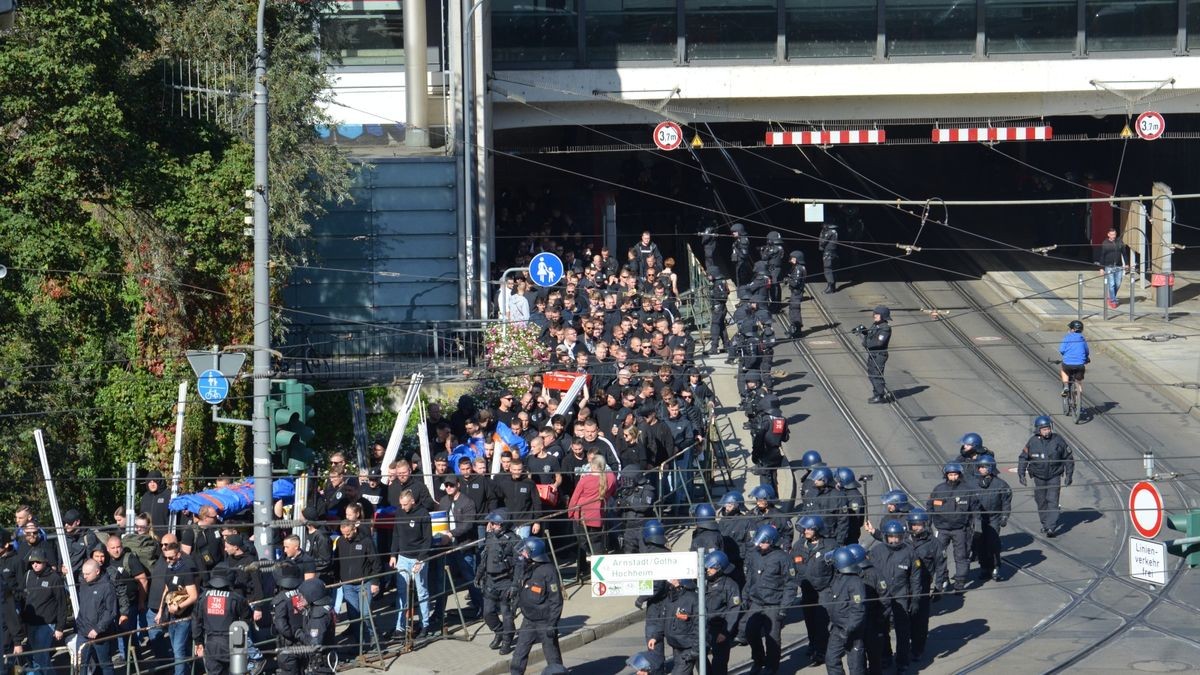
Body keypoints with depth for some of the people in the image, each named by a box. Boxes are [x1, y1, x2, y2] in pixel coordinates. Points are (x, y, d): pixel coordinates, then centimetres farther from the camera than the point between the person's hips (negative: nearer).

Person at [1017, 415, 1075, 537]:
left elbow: (1068, 458, 2)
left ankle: (1051, 527, -16)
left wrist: (1069, 475, 0)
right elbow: (1023, 458, 3)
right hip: (1039, 477, 2)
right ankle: (1045, 524, 30)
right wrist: (1021, 474, -5)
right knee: (1041, 501, 11)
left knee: (1052, 501, -12)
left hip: (1054, 476, -2)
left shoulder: (1058, 440, -7)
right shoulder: (1033, 442, -7)